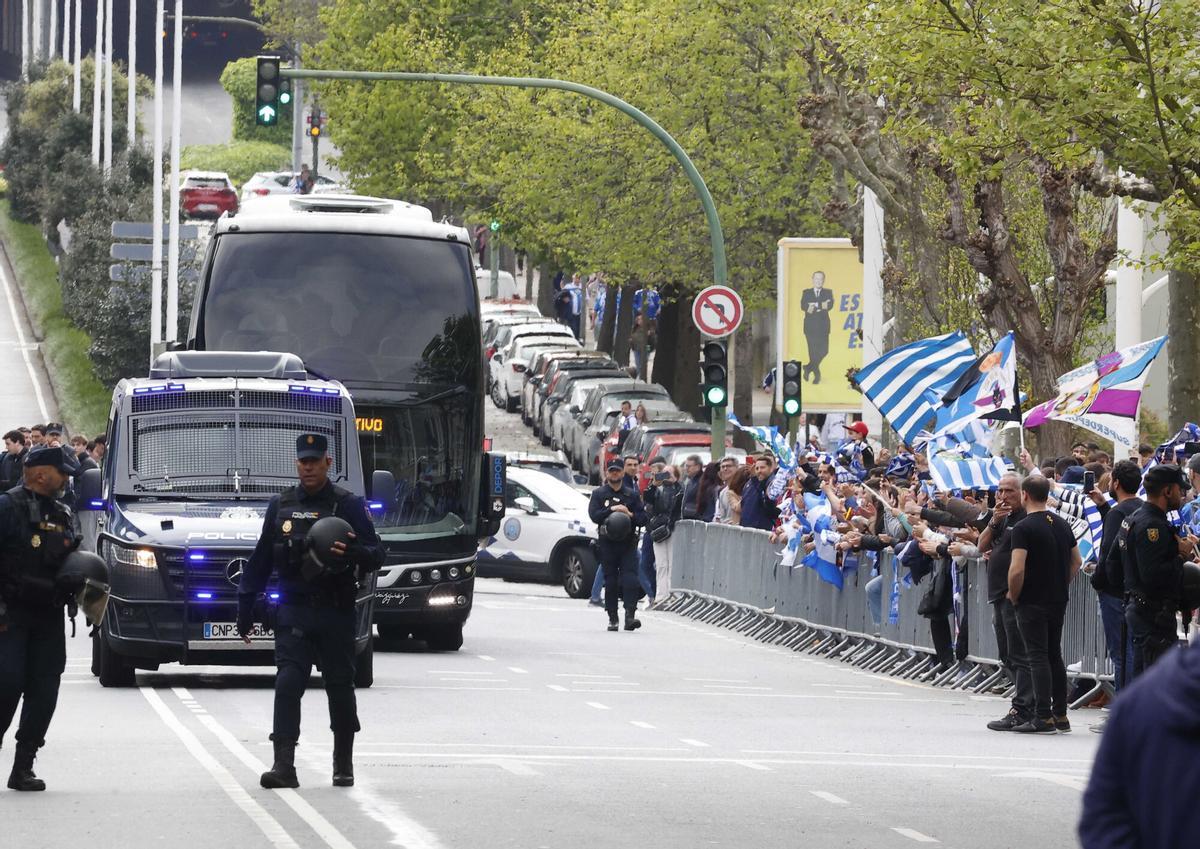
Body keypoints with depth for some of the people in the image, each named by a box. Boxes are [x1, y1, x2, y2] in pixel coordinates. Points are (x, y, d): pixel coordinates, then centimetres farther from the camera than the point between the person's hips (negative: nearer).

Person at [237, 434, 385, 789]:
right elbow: (260, 560, 15)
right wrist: (245, 609, 14)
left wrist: (353, 552, -26)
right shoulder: (281, 506, 10)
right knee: (287, 684, -11)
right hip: (294, 611, 1)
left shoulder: (349, 505, 1)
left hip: (337, 613, -1)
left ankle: (343, 763, 21)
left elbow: (376, 555, -3)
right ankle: (283, 766, -16)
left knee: (340, 686, 7)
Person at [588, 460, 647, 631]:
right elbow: (593, 515, -6)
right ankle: (612, 619, 9)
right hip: (607, 543, 0)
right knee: (610, 582, 2)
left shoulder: (632, 495, 12)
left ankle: (630, 617, -18)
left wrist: (630, 514, -11)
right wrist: (612, 510, -15)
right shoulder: (599, 494, 8)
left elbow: (643, 518, 7)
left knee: (630, 580, -13)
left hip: (628, 543, 0)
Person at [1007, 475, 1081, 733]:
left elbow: (1017, 569, -21)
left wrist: (1014, 596, -6)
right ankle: (1060, 715, 17)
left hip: (1033, 602, -7)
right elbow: (1076, 561, 14)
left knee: (1038, 657, -5)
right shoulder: (1062, 525, 9)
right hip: (1059, 601, 7)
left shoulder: (1024, 527, -14)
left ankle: (1043, 718, -8)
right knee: (1055, 655, 14)